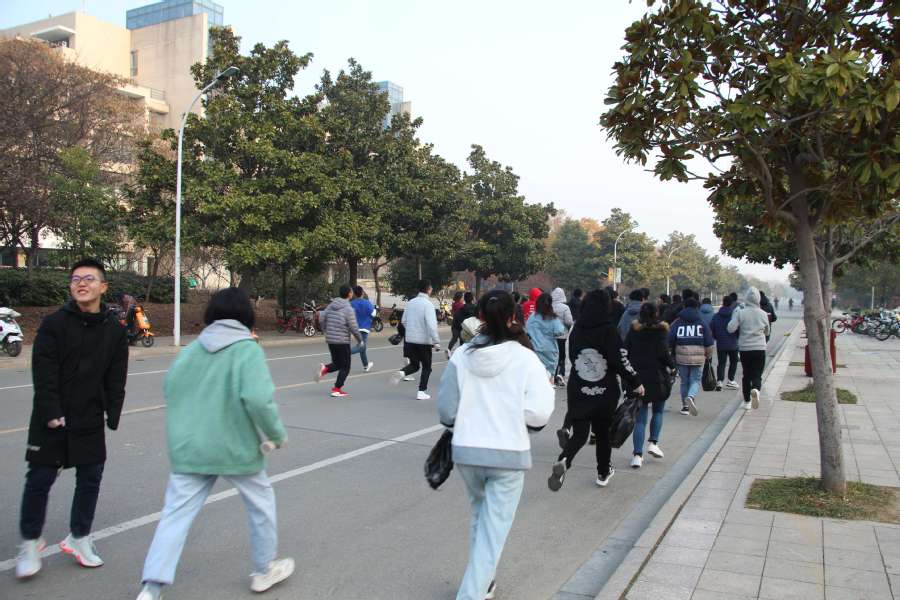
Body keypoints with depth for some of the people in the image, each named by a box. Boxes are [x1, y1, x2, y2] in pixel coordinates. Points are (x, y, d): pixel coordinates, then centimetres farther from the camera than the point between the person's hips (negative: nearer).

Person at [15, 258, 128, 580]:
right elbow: (44, 372, -12)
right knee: (39, 480, 4)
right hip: (51, 419, -3)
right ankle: (30, 543, 23)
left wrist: (112, 414, -1)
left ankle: (79, 538, 26)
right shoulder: (54, 323, -8)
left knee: (90, 479, 9)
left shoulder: (114, 329, 1)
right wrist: (51, 412, -18)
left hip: (91, 420, 3)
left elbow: (116, 378, 4)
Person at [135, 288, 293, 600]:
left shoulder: (191, 349, 3)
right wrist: (277, 434, -12)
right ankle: (264, 570, 32)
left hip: (188, 448, 4)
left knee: (176, 515, 9)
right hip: (236, 448, -3)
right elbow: (257, 398, -26)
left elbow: (171, 387, 8)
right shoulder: (248, 350, -13)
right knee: (261, 503, 18)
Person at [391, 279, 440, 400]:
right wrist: (436, 342, -19)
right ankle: (421, 392, 11)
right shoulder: (428, 304, -15)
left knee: (414, 365, 19)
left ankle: (401, 373, -10)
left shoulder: (410, 303, 5)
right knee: (426, 367, 11)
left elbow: (404, 321, 12)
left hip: (410, 340, 5)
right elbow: (431, 325, -22)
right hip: (424, 341, -5)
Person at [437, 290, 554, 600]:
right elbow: (539, 413, -15)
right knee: (494, 527, 7)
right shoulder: (525, 358, -11)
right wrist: (517, 418, 6)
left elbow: (446, 410, 0)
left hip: (466, 451, 4)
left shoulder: (461, 355, -5)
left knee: (480, 516, 25)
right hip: (509, 454, -3)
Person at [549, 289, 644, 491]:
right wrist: (636, 383, 0)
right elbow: (621, 361, -12)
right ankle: (603, 473, 29)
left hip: (578, 391, 2)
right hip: (605, 392, -2)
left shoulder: (576, 329, -2)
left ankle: (563, 461, -25)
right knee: (603, 431, 16)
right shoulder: (609, 330, -13)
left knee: (579, 432, 4)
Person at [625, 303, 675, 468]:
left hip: (637, 377, 3)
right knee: (658, 411, 20)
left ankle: (637, 454, -3)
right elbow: (663, 352, -13)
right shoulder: (660, 330, -5)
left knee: (640, 416, 6)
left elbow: (626, 351, 3)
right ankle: (653, 442, 7)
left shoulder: (633, 330, 4)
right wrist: (672, 365, 4)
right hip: (657, 376, -2)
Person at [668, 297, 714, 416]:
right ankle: (691, 397, -22)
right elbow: (709, 343, 0)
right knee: (695, 381, 6)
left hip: (681, 357, 1)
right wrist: (708, 355, 15)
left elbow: (670, 340, -2)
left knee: (684, 382, 14)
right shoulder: (702, 323, 1)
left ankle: (685, 406, 17)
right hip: (698, 358, -1)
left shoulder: (677, 323, 2)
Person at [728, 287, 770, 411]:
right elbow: (767, 332, 12)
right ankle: (755, 390, -28)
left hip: (744, 348, 0)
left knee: (746, 375, 13)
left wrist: (734, 316, -1)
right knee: (757, 375, 3)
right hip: (760, 348, 0)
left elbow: (731, 328, -15)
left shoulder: (740, 313, -9)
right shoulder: (763, 314, -1)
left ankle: (747, 401, 19)